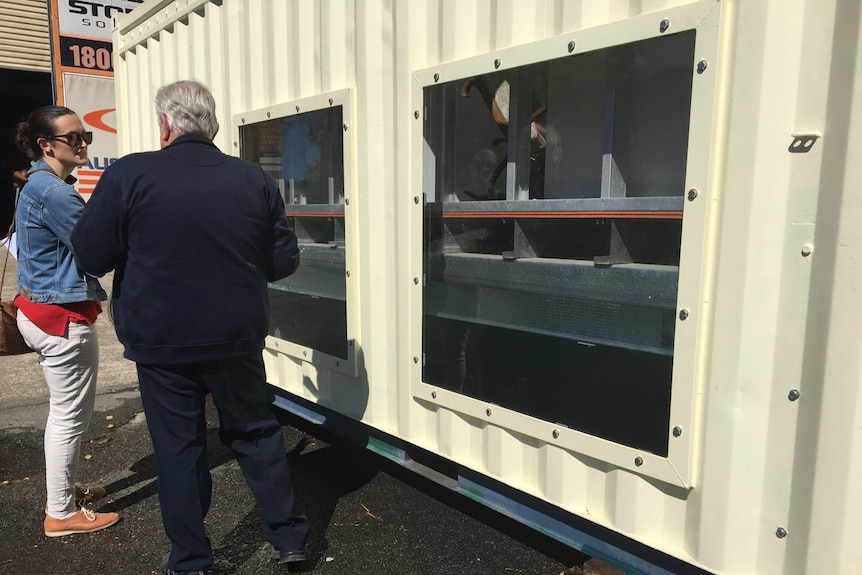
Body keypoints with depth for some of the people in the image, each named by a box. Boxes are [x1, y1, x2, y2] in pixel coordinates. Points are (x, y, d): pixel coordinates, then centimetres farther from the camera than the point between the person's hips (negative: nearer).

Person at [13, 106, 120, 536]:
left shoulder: (35, 185, 12)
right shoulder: (54, 191, -20)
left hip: (39, 309, 10)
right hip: (63, 316, -10)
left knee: (65, 411, 21)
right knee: (71, 416, 2)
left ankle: (62, 490, 35)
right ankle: (61, 513, 15)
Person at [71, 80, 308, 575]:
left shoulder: (129, 175, -9)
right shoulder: (255, 179, -3)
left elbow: (91, 257, -4)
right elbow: (284, 261, 1)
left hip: (161, 343, -1)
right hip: (238, 337, 2)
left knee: (178, 447, 12)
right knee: (257, 432, 16)